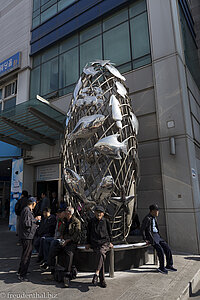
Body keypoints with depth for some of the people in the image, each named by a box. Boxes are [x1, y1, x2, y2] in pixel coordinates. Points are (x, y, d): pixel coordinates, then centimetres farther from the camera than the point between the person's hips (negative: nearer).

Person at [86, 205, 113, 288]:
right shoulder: (91, 221, 9)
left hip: (105, 242, 0)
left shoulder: (106, 221, 7)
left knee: (101, 252, -32)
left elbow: (110, 233, 16)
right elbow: (88, 233, 16)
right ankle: (102, 280, -17)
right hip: (95, 243, 0)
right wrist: (88, 243, 11)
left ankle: (96, 273, -36)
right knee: (102, 256, -23)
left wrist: (110, 242, 10)